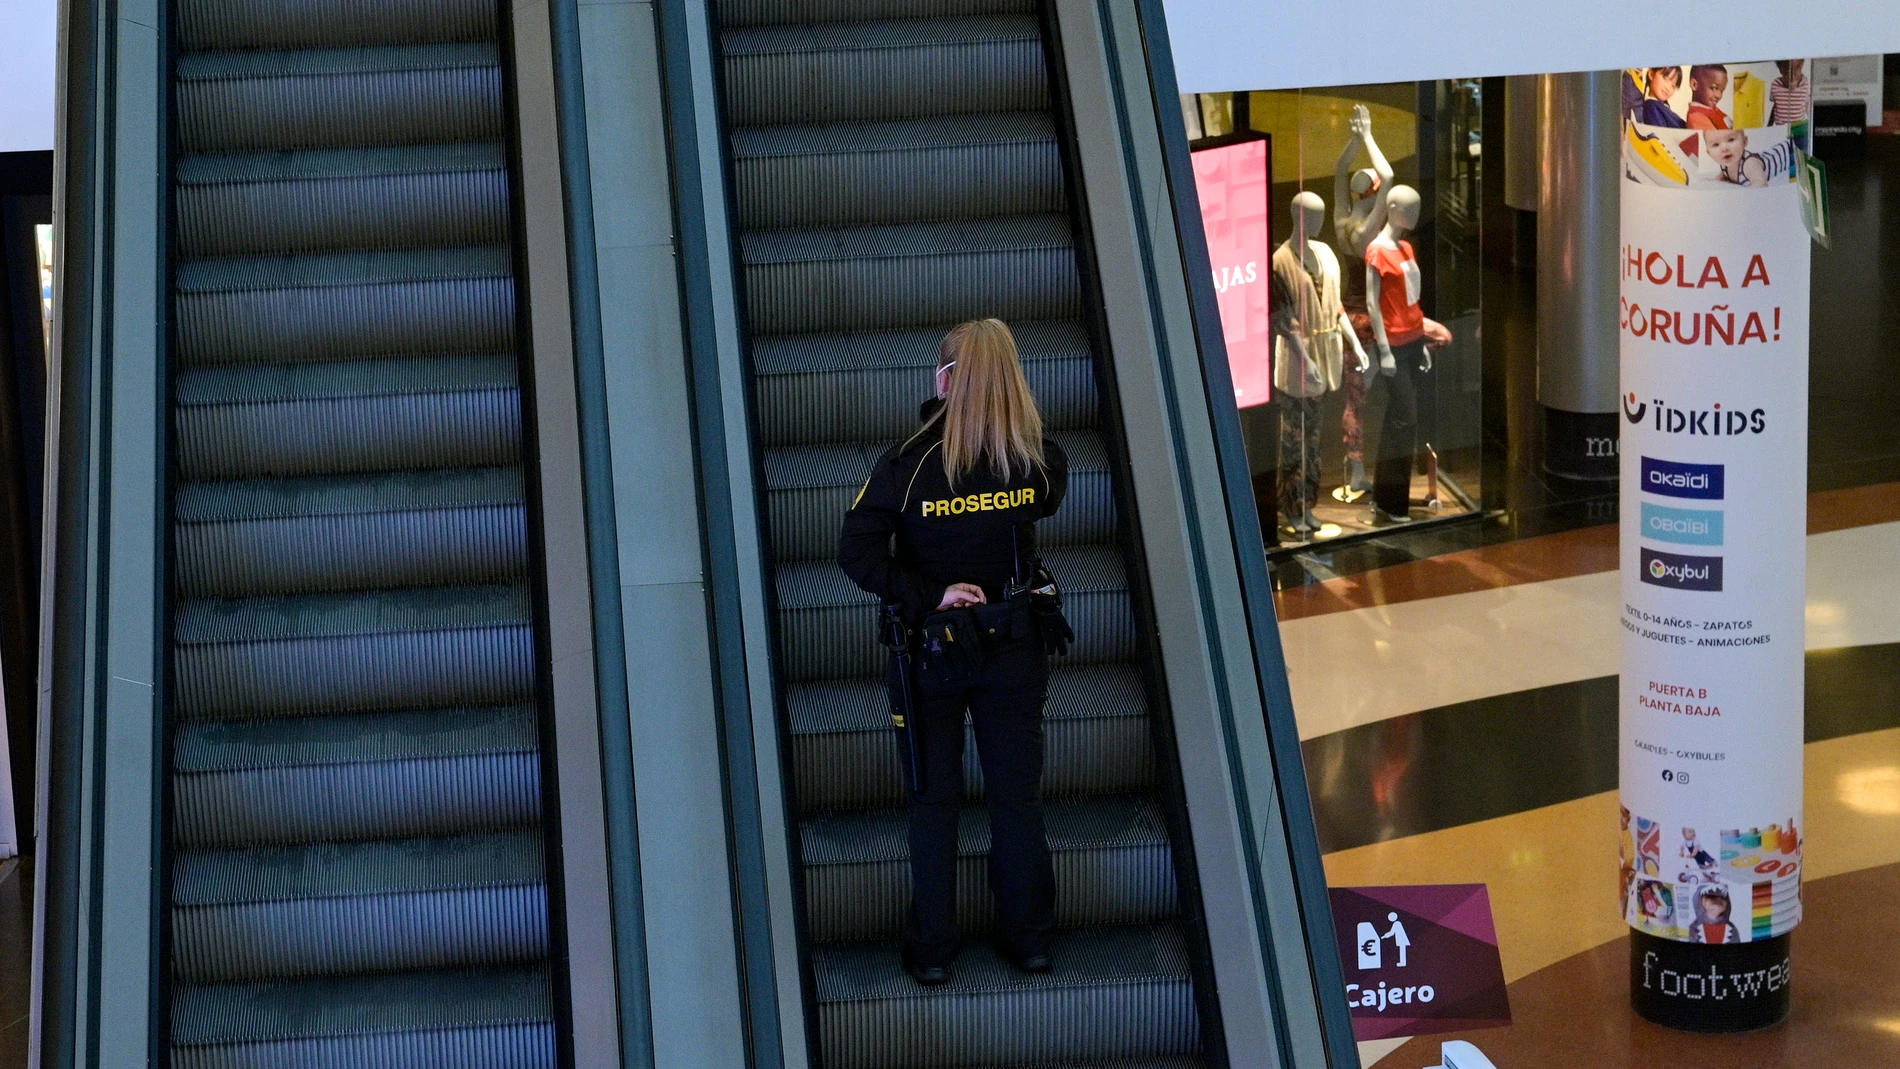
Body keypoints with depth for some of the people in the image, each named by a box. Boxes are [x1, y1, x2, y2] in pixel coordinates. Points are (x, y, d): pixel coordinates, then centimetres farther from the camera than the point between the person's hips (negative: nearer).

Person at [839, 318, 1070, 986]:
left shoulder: (907, 464, -18)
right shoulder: (1041, 462, -11)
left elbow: (857, 553, -20)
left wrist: (927, 596, -18)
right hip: (1015, 652, 2)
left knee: (933, 799, 10)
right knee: (1018, 793, 14)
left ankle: (932, 950, 16)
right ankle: (1029, 938, 24)